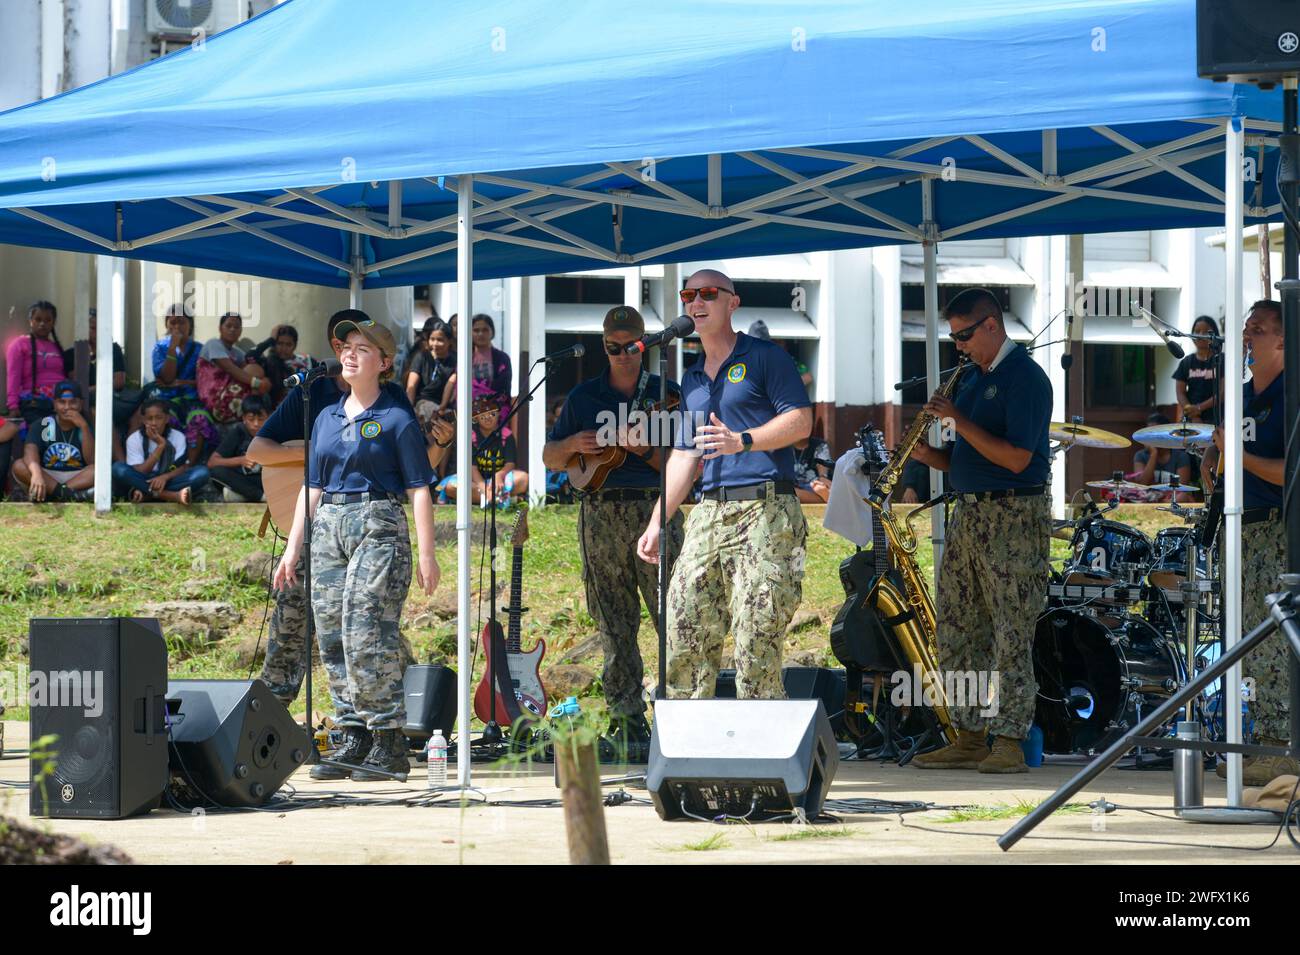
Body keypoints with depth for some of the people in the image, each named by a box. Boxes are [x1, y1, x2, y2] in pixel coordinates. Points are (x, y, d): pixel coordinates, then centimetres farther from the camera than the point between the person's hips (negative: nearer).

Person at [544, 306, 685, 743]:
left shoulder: (667, 394, 8)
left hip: (655, 513, -2)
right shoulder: (584, 396, 14)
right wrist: (572, 445, -5)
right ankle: (628, 721, 4)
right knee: (615, 627, 1)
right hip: (600, 514, 2)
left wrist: (644, 449, -14)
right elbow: (550, 458, 17)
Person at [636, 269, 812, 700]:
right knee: (683, 639, 0)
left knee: (757, 648, -11)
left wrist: (741, 441, -22)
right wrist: (656, 523, 19)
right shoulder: (691, 380, 24)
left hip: (765, 512, -7)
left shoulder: (766, 357, 3)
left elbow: (801, 421, -8)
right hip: (709, 514, 7)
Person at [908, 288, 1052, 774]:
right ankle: (968, 738, 13)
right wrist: (930, 455, 0)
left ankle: (1010, 742, -6)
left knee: (1011, 633, -7)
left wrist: (958, 420, -17)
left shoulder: (1025, 378, -10)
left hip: (1013, 516, -9)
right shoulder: (971, 376, 16)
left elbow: (1015, 458, -19)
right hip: (969, 513, 9)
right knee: (956, 629, 8)